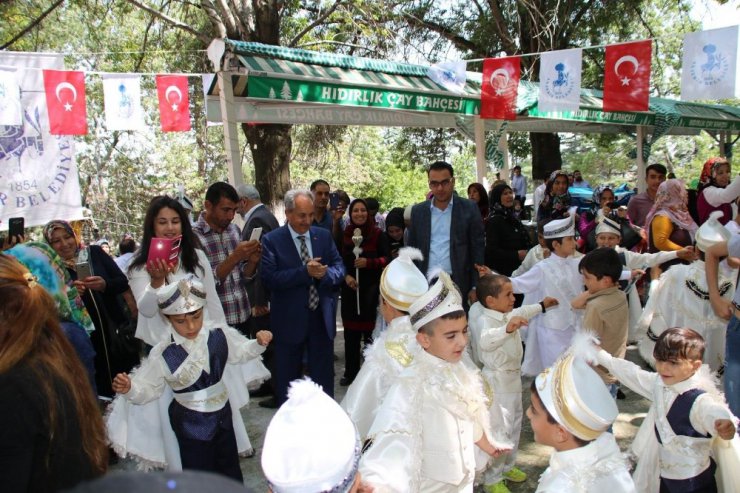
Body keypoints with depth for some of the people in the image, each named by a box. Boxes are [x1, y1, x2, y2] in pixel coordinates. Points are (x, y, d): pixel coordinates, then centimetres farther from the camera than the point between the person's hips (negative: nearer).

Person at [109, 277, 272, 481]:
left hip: (223, 414, 3)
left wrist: (258, 343, -12)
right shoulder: (162, 355, -19)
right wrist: (129, 389, -31)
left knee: (230, 468, 23)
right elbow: (147, 388, -11)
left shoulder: (221, 335, -12)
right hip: (191, 424, -3)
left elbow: (240, 351, 5)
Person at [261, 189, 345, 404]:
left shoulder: (324, 236, 4)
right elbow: (269, 278, -18)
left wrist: (326, 273, -20)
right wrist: (305, 271, -25)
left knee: (324, 376, 15)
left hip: (322, 317, 3)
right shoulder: (272, 240, -8)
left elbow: (339, 268, 3)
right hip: (289, 320, -3)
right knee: (287, 378, 13)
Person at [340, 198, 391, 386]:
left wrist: (368, 262, -17)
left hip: (371, 287, -2)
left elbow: (387, 259, -2)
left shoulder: (378, 234, -2)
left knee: (367, 325, -4)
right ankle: (351, 372, 18)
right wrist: (346, 276, -5)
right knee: (351, 330, 7)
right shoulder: (345, 235, 5)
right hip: (350, 288, 2)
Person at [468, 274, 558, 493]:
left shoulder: (507, 314, 2)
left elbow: (520, 313, 25)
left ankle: (508, 466, 40)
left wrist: (541, 306, 35)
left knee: (514, 425, 22)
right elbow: (485, 341, -51)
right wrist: (507, 329, -67)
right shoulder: (484, 320, -29)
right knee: (498, 430, -2)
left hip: (513, 378, 10)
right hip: (497, 382, -10)